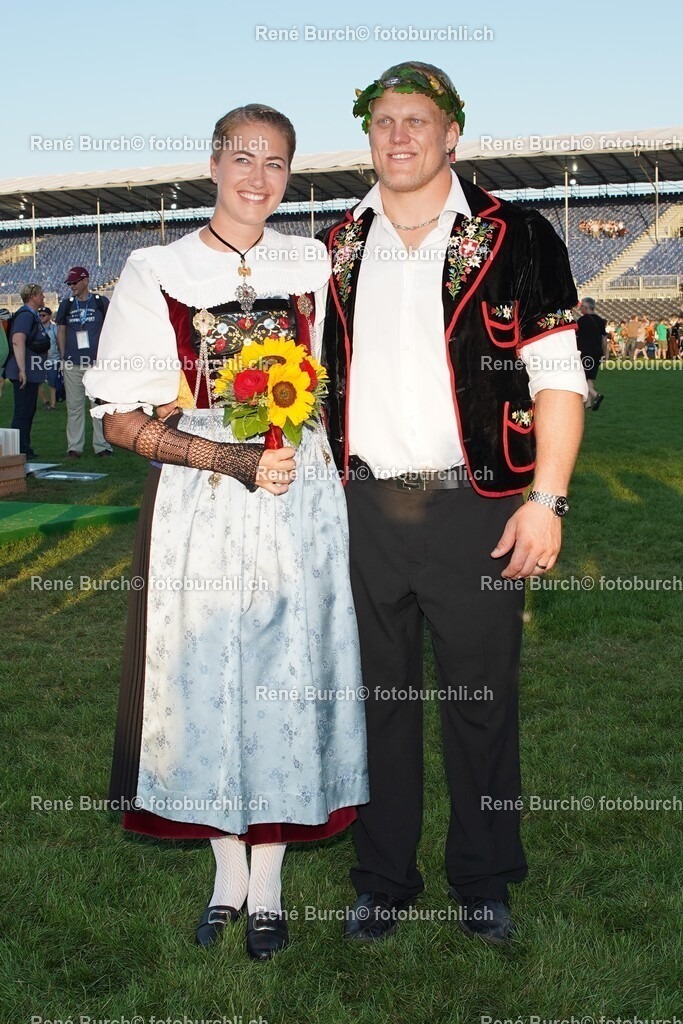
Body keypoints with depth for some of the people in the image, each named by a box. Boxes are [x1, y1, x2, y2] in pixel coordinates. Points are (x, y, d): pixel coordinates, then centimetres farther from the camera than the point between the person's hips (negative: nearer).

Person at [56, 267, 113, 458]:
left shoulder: (101, 302, 5)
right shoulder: (66, 304, 11)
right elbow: (61, 332, 14)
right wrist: (63, 357, 5)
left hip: (97, 362, -2)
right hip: (72, 363, 2)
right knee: (74, 406, 4)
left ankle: (102, 446, 5)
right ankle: (74, 447, 10)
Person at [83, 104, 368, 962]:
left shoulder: (314, 265, 6)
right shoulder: (156, 273, -1)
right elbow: (120, 417, -5)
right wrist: (229, 458, -17)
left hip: (299, 505, 1)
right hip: (196, 506, -1)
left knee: (285, 680, 5)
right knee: (204, 682, 6)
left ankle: (269, 881, 22)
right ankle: (228, 870, 27)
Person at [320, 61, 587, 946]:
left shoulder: (516, 238, 0)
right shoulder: (336, 248, 11)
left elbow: (558, 376, -4)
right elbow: (315, 375, 17)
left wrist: (547, 499, -12)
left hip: (475, 507, -3)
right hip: (363, 509, 3)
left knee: (481, 700, 7)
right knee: (379, 697, 11)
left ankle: (484, 882, 25)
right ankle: (384, 878, 26)